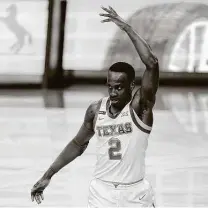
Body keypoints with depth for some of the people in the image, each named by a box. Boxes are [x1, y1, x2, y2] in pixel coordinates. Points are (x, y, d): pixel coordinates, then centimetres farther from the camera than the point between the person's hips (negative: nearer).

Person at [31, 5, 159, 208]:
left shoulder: (140, 106, -12)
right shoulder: (96, 110, 1)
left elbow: (152, 64, -28)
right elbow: (78, 144, 16)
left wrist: (127, 28, -26)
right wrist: (48, 175, 15)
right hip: (101, 191, 3)